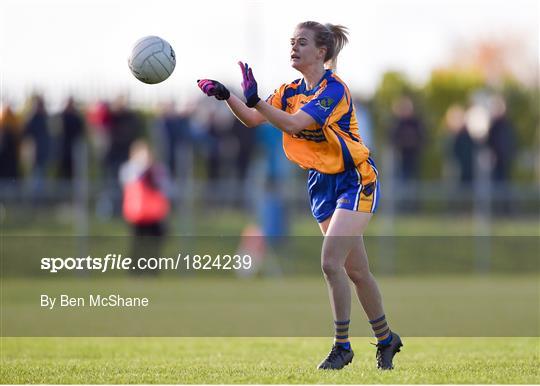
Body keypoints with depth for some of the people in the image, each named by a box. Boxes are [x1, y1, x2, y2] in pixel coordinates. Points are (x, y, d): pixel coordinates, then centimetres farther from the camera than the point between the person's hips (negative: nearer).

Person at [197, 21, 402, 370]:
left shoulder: (333, 89, -20)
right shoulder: (292, 91, 4)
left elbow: (293, 124, -34)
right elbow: (252, 119, -3)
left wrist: (256, 99, -45)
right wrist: (225, 96, -19)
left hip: (355, 181, -8)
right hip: (323, 184, 8)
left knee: (331, 262, -17)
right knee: (355, 270, 13)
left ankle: (342, 347, -6)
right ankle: (386, 340, 26)